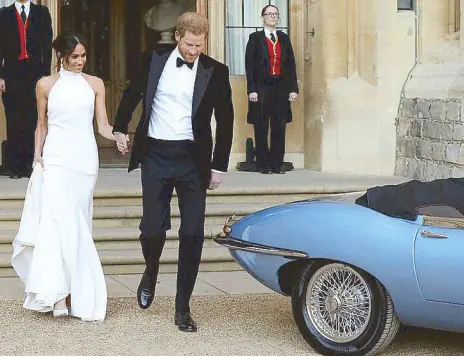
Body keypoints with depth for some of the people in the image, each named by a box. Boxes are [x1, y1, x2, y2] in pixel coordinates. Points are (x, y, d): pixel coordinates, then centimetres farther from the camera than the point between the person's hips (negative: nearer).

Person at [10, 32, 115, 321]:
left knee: (77, 223, 0)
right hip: (56, 157, -1)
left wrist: (118, 136, -13)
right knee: (57, 220, -15)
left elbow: (103, 126, 7)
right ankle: (57, 292, -20)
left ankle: (76, 290, 7)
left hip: (85, 158, 2)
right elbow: (42, 125, 15)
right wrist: (37, 154, 2)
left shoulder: (95, 84, 10)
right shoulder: (46, 85, 8)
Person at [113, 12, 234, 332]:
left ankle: (183, 308, 6)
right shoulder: (153, 60, 2)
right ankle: (151, 271, 35)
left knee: (193, 234, -3)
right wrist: (120, 129, 19)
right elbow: (132, 94, 18)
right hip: (155, 156, 1)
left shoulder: (215, 72, 0)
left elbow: (225, 121, 4)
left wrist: (219, 166, 3)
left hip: (193, 159, 0)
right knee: (152, 229, 0)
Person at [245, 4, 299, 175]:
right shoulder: (255, 38, 2)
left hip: (281, 88, 3)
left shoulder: (284, 38, 13)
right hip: (262, 88, -3)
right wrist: (251, 90, -11)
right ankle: (263, 164, 4)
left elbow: (291, 64, 10)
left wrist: (293, 89, 2)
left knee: (279, 127, 3)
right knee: (261, 127, -1)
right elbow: (249, 65, -3)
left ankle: (277, 163, 8)